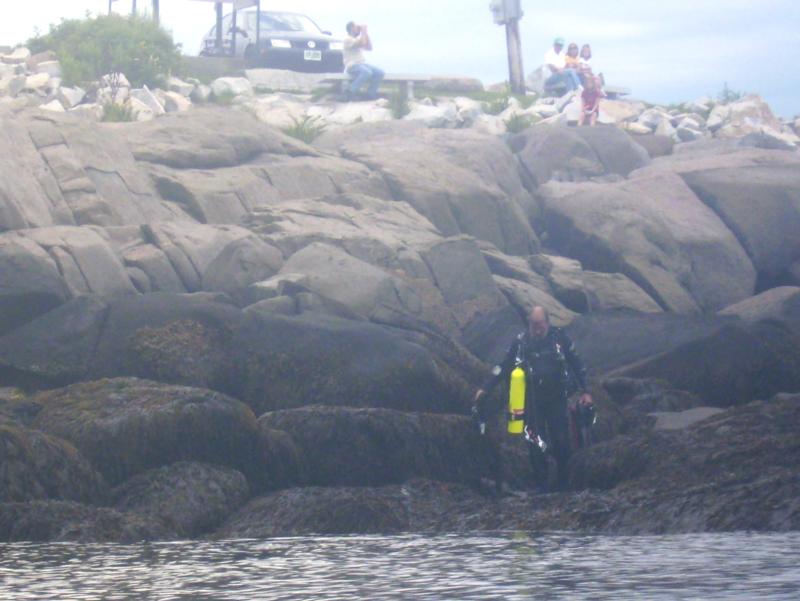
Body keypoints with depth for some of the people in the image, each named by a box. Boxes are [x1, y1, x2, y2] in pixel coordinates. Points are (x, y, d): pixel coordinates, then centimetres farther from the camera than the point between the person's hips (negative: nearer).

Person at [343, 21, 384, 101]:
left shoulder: (359, 38, 21)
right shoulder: (348, 39, -8)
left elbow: (369, 47, 14)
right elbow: (362, 44, -20)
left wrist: (366, 33, 8)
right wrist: (363, 31, -9)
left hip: (362, 64, 8)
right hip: (352, 66, -8)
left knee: (379, 73, -14)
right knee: (367, 72, -37)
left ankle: (370, 93, -4)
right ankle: (351, 92, -24)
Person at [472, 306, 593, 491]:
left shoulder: (559, 337, -6)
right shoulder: (520, 342, -5)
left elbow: (576, 364, 2)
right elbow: (504, 367, 2)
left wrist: (585, 391, 0)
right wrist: (485, 388, -4)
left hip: (557, 398, 0)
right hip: (532, 399, 0)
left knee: (561, 441, -5)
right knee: (536, 444, -5)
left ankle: (562, 482, 14)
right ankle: (543, 486, 4)